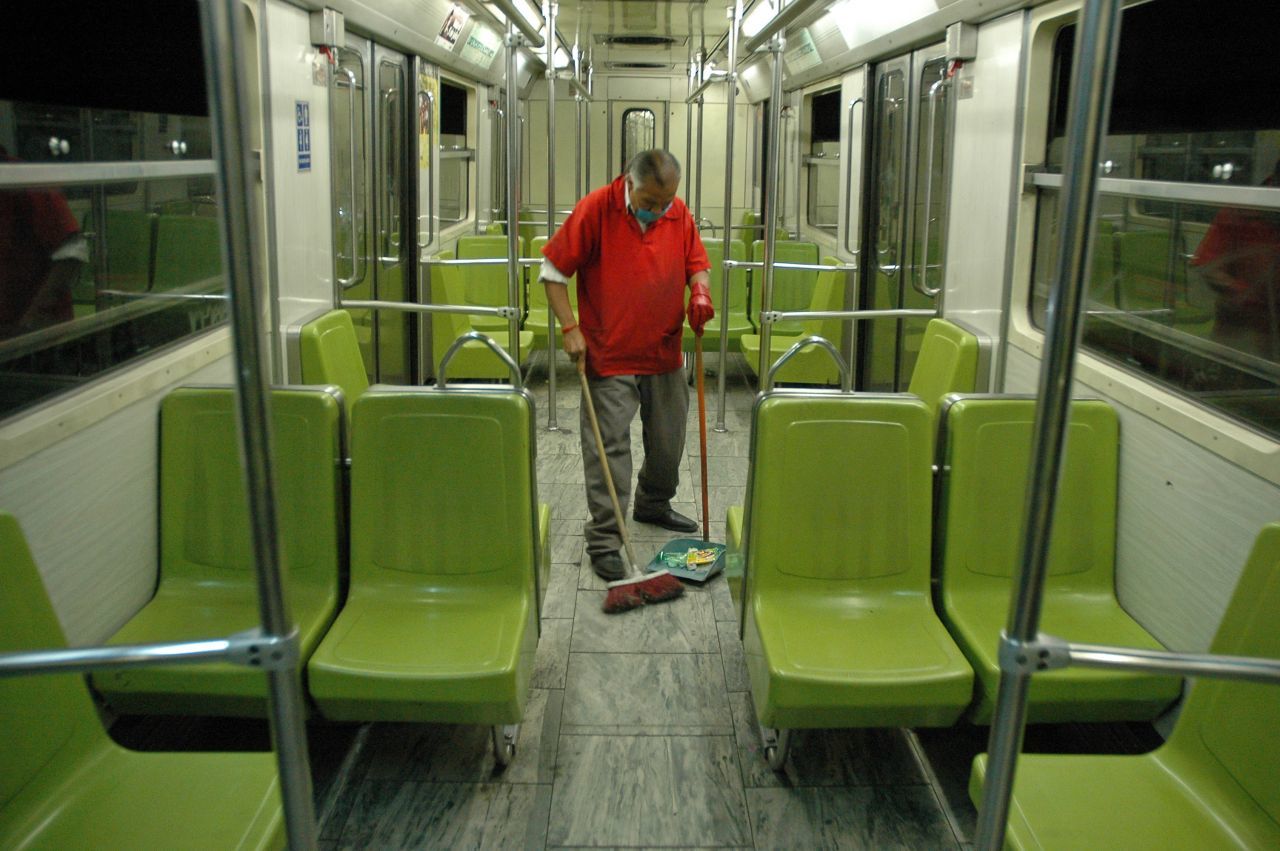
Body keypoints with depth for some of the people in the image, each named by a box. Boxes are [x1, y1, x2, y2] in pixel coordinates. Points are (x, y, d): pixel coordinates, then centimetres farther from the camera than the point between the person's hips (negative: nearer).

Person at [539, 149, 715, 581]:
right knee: (608, 446, -4)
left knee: (669, 441, 17)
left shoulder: (679, 214, 2)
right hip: (609, 356, -5)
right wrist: (569, 327, -14)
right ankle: (604, 542, 4)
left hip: (664, 354, 5)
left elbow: (697, 264, 13)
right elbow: (553, 269, -7)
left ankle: (653, 504, 42)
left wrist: (700, 294, -9)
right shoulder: (595, 209, -12)